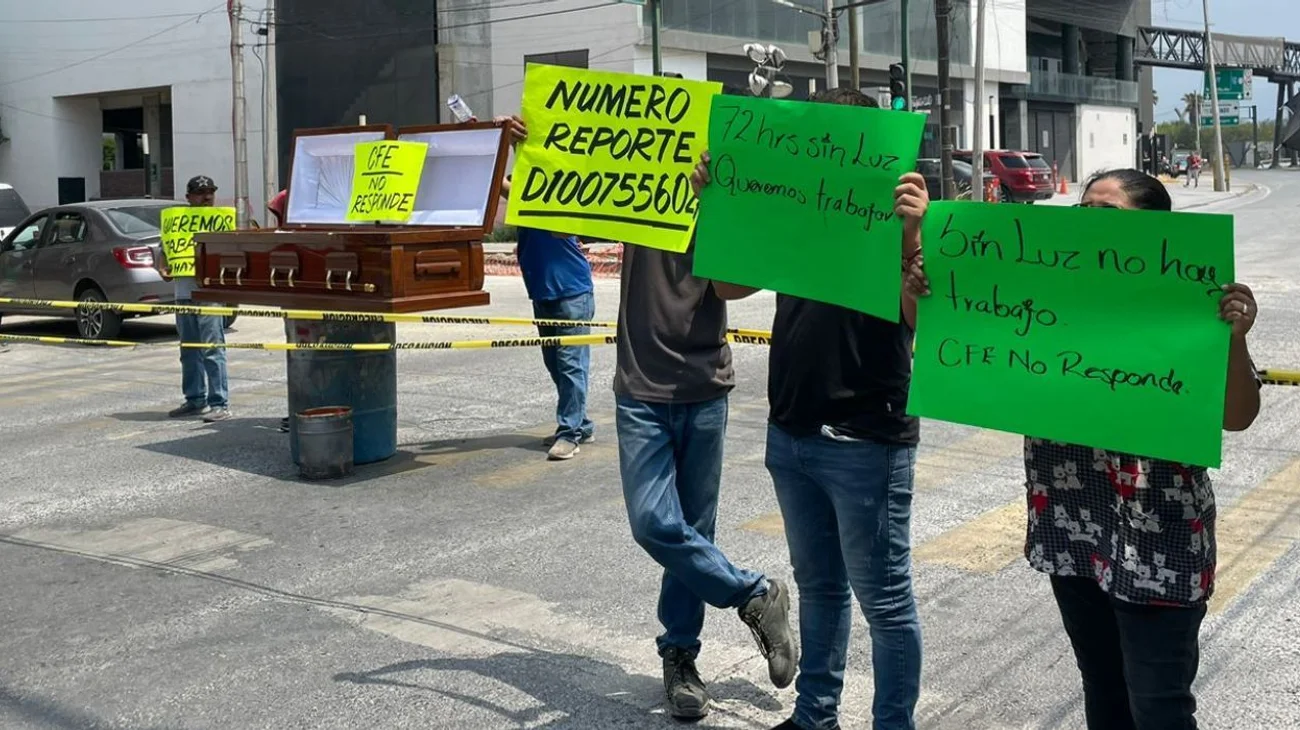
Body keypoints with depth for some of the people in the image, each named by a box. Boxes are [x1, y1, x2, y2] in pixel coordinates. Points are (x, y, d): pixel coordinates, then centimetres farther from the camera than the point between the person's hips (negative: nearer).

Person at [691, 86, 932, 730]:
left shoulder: (894, 214, -10)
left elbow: (920, 316, -22)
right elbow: (728, 286, 12)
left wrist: (911, 235, -36)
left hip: (865, 442, -7)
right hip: (791, 434, 7)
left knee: (883, 599, 5)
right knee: (818, 586, 20)